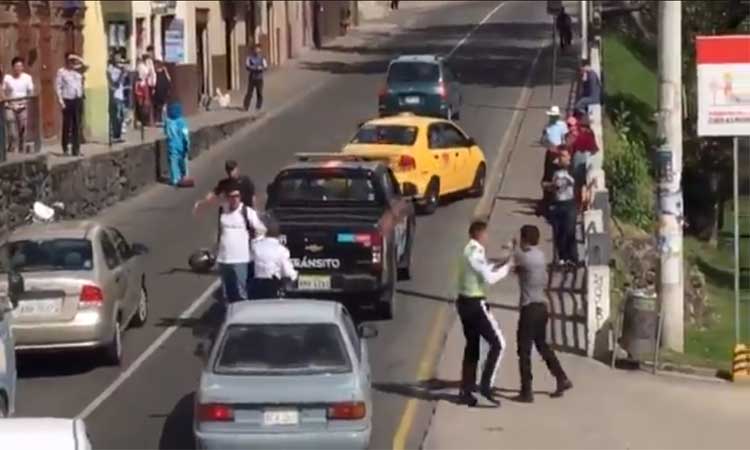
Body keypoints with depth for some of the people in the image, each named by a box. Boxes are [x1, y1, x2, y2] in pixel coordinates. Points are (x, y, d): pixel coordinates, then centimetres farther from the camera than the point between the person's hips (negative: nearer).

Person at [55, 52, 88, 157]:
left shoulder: (78, 70, 12)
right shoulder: (61, 72, -3)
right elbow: (58, 87, -7)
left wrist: (78, 58, -5)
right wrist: (60, 101, -14)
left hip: (78, 100, 5)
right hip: (67, 101, -5)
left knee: (77, 126, 6)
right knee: (67, 125, -1)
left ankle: (76, 149, 9)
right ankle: (65, 149, 7)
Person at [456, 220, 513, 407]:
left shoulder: (470, 251, 13)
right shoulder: (475, 253, -18)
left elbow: (484, 270, 21)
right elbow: (489, 278, -23)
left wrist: (502, 265, 9)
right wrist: (507, 268, -11)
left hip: (464, 302, 10)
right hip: (475, 303, -10)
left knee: (472, 346, 15)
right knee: (497, 342, -5)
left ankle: (466, 391, 17)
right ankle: (486, 385, -7)